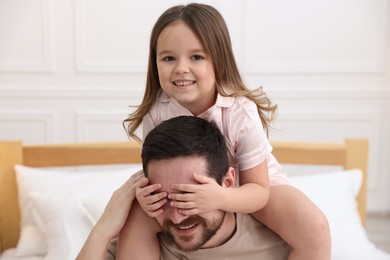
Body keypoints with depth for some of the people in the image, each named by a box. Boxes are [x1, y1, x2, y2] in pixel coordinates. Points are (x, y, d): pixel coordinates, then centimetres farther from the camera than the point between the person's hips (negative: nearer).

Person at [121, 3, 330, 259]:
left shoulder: (241, 114, -31)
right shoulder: (156, 112, -23)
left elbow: (259, 190, -24)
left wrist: (221, 198, -46)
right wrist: (148, 192, -35)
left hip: (250, 186, -2)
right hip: (191, 190, 2)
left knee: (314, 229, -24)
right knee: (134, 222, -19)